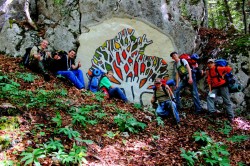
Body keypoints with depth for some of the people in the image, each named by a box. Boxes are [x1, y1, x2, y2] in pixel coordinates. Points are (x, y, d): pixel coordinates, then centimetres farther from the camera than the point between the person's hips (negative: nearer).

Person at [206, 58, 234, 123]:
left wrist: (223, 75, -10)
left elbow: (229, 69, -12)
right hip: (214, 87, 5)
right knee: (209, 97, -18)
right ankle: (212, 111, -30)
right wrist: (210, 90, -5)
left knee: (227, 101, -2)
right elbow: (209, 81, 2)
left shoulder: (218, 68, -13)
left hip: (222, 85, -5)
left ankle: (231, 117, 2)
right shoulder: (208, 72, 2)